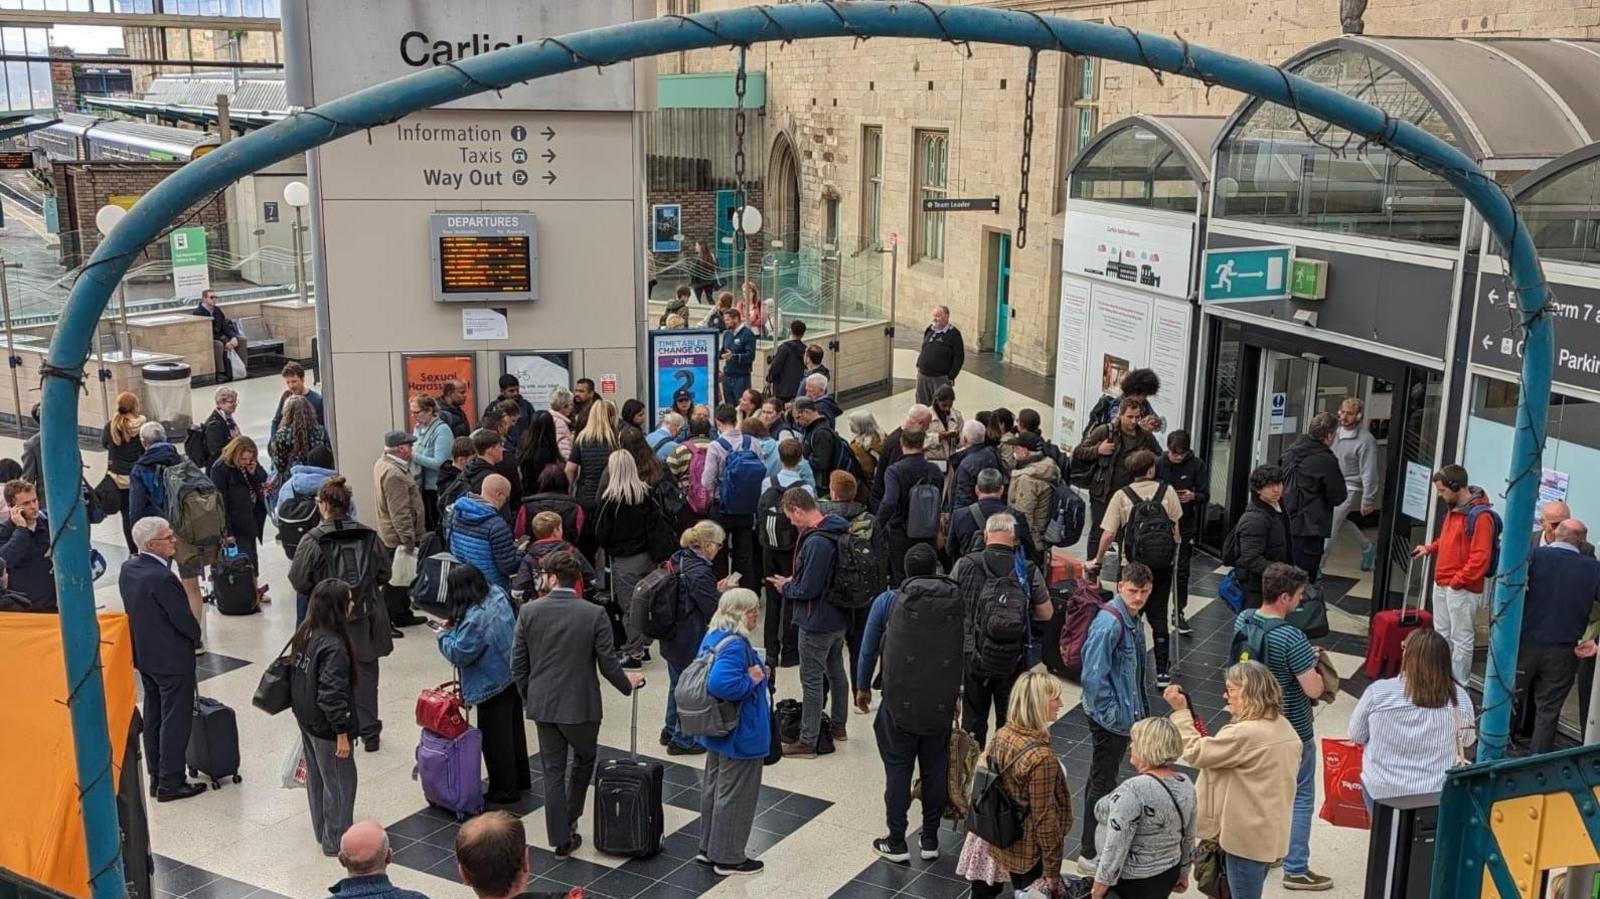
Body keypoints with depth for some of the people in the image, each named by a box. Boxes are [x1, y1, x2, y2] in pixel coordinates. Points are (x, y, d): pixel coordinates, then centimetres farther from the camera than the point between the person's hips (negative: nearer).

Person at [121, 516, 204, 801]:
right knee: (175, 721, 3)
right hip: (172, 659, -9)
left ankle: (156, 776, 29)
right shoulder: (161, 578, -28)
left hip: (143, 654, 9)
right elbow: (185, 620, -19)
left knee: (153, 716, 18)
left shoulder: (128, 568, -1)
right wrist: (196, 638, -1)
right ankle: (170, 783, 10)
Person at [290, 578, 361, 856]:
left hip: (306, 719, 9)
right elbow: (332, 694, -27)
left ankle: (322, 832, 38)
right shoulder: (333, 647, -27)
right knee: (340, 783, 7)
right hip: (326, 727, -9)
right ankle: (336, 842, 18)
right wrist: (342, 733, -19)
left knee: (316, 777, 22)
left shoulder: (304, 635, 0)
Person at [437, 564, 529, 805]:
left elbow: (459, 654, -22)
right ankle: (520, 780, 35)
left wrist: (444, 635, -5)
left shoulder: (475, 618, -30)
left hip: (493, 684, -9)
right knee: (514, 729, 21)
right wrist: (457, 627, 6)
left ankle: (504, 790, 19)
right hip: (513, 676, 9)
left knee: (495, 738, 7)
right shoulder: (497, 595, -3)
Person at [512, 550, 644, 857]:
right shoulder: (594, 614, -13)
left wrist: (528, 698, 14)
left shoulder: (528, 612, -7)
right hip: (581, 705, -2)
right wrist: (628, 683, 12)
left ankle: (561, 838, 13)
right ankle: (569, 820, 31)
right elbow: (608, 664, -9)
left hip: (542, 705, 2)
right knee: (584, 760, 23)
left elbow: (518, 664, -1)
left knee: (553, 771, 11)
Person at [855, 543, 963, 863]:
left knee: (898, 770, 9)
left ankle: (896, 843, 15)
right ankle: (930, 840, 23)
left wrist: (863, 687, 17)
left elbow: (868, 649, 3)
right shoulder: (957, 601, 0)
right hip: (941, 704, 2)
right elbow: (966, 653, 7)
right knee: (935, 770, 14)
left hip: (900, 703, -2)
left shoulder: (889, 601, -4)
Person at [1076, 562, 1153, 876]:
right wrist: (1115, 717, -20)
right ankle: (1090, 856, 11)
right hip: (1110, 719, -9)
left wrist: (1139, 711, 14)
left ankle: (1100, 840, 35)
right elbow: (1094, 677, -25)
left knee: (1102, 780, 21)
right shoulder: (1108, 623, -25)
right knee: (1102, 784, 1)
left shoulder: (1133, 619, 5)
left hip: (1126, 715, 9)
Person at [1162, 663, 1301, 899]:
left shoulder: (1244, 734, -25)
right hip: (1270, 833, 9)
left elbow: (1195, 752, -17)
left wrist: (1180, 711, -10)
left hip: (1248, 838, -9)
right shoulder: (1285, 728, 4)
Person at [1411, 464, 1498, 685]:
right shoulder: (1453, 509, 10)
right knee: (1441, 635, 18)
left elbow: (1480, 559, -23)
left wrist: (1456, 582, -20)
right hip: (1441, 585, 10)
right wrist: (1430, 548, 12)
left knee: (1461, 640, 0)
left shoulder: (1480, 516, -19)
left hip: (1462, 590, -9)